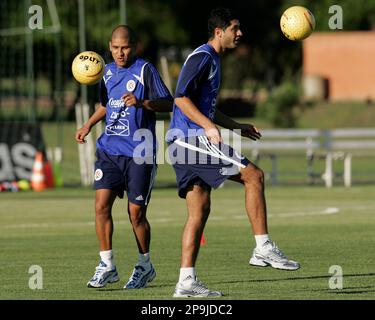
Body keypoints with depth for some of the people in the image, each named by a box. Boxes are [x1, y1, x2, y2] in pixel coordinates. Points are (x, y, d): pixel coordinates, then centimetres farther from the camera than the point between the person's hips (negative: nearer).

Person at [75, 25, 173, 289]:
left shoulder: (145, 70, -6)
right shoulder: (108, 71, 12)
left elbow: (168, 104, -10)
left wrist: (141, 102, -25)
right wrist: (88, 126, 18)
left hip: (139, 152, -5)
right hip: (109, 149, 5)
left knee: (136, 213, 0)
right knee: (102, 204, -10)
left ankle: (145, 266, 20)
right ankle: (107, 266, -2)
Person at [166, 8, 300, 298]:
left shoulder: (212, 59, 22)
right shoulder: (202, 57, -9)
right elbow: (181, 97, -19)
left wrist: (237, 127, 27)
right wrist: (209, 127, -25)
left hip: (187, 143, 10)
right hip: (190, 139, -10)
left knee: (200, 209, 7)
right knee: (254, 175, -11)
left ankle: (186, 281, 4)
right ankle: (264, 249, -12)